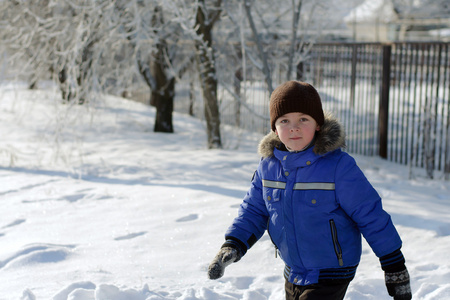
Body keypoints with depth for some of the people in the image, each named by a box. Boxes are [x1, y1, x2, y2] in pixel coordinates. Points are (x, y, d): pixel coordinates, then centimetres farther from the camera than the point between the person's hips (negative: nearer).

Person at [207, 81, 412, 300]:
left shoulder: (339, 166, -20)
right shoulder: (268, 165, -4)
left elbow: (371, 217, -15)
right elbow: (253, 210, 7)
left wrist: (395, 268, -11)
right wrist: (233, 245, -9)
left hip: (331, 275, -6)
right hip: (293, 273, 6)